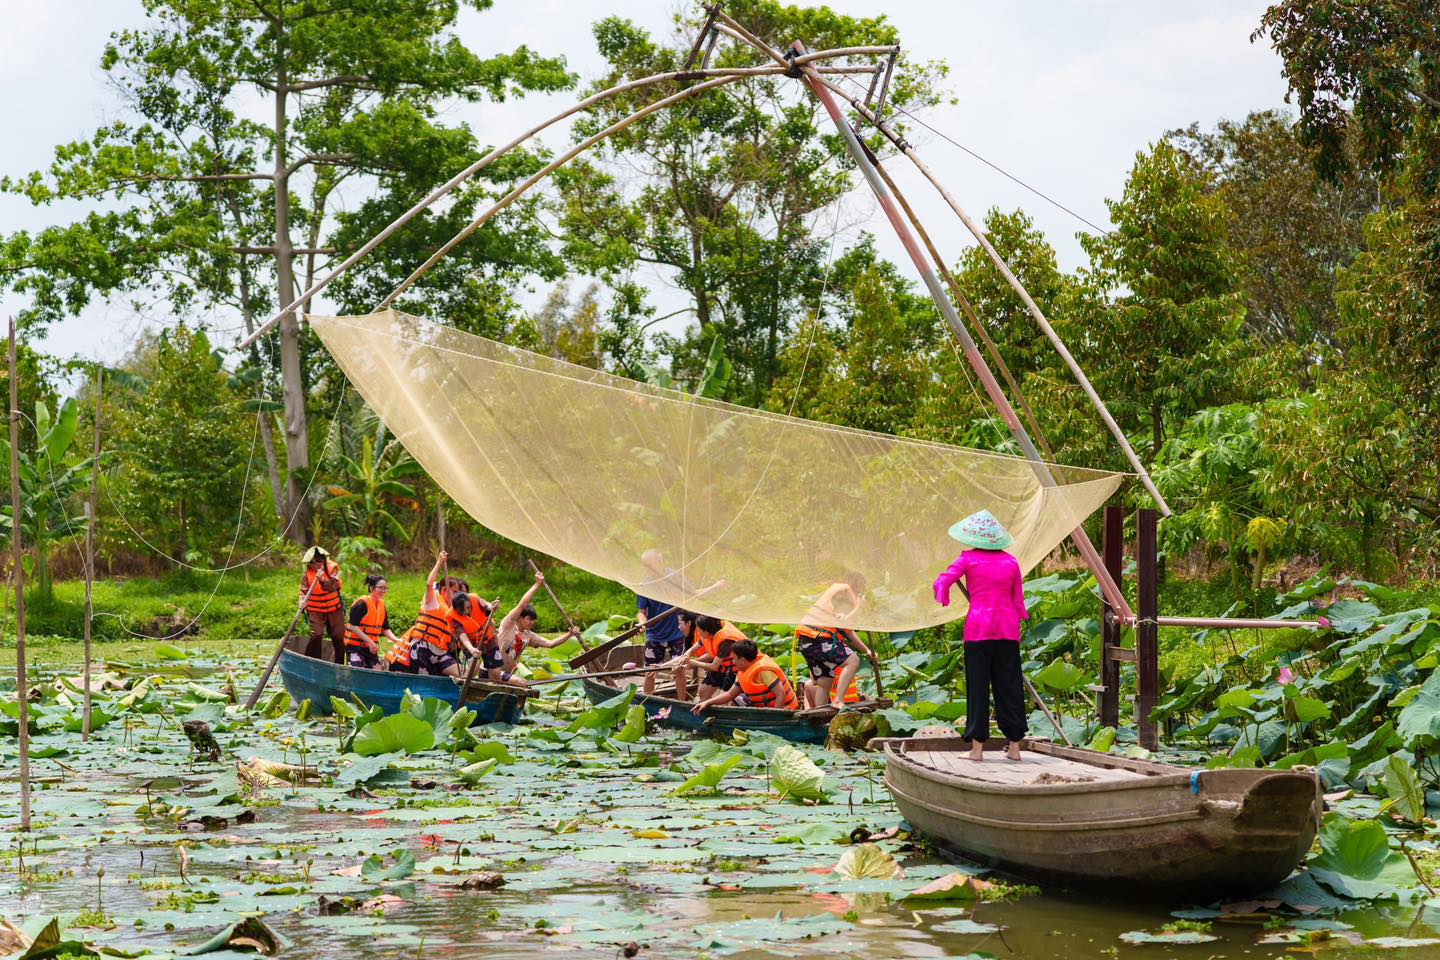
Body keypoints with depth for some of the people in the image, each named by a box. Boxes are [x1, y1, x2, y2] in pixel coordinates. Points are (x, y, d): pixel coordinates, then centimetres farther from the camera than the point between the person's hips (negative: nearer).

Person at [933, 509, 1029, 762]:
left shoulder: (968, 559, -1)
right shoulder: (1011, 561, 7)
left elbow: (942, 582, -8)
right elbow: (1018, 600, 10)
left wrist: (943, 600, 10)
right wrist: (1022, 615, 27)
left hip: (978, 626, -3)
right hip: (1007, 627, 3)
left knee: (978, 686, 1)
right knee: (1008, 685, 7)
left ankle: (977, 748, -1)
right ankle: (1014, 746, 8)